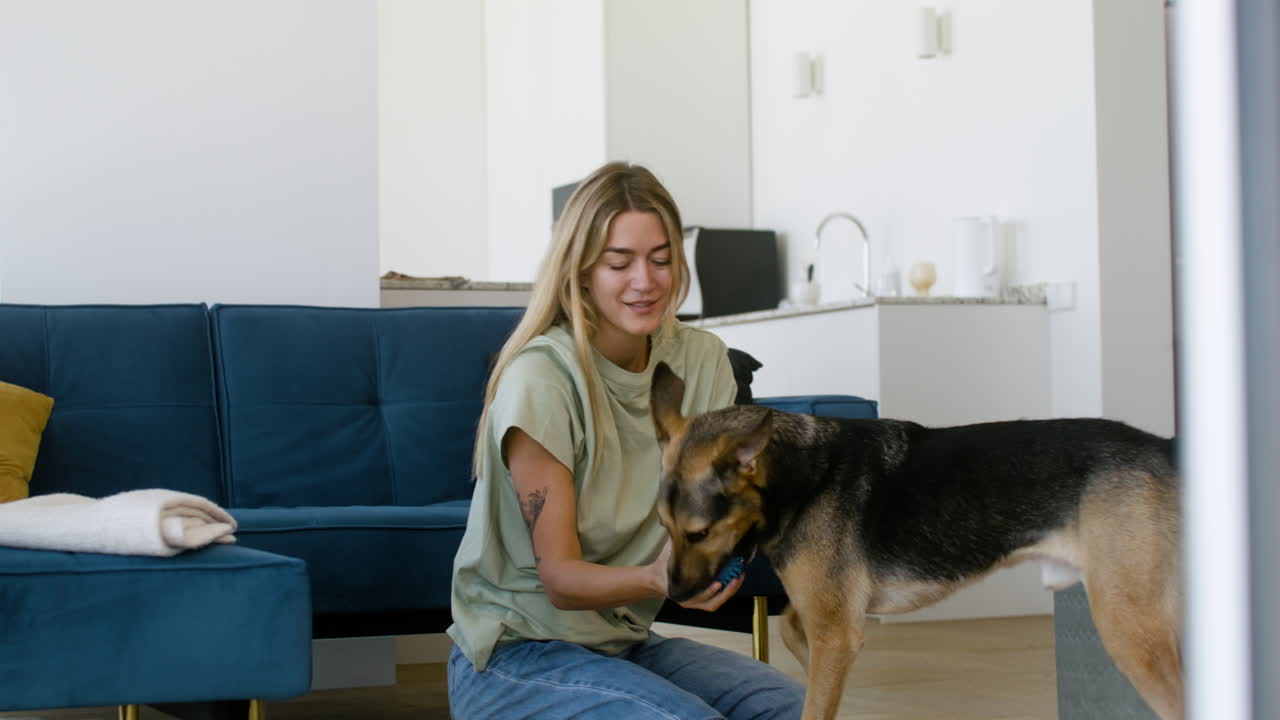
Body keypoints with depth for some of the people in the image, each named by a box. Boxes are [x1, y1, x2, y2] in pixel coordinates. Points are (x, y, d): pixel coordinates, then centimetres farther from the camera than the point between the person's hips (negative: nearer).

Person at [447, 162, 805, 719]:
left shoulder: (702, 359, 0)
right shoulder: (540, 379, -19)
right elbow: (560, 580, -18)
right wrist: (655, 579, -38)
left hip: (624, 640, 6)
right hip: (515, 653, -6)